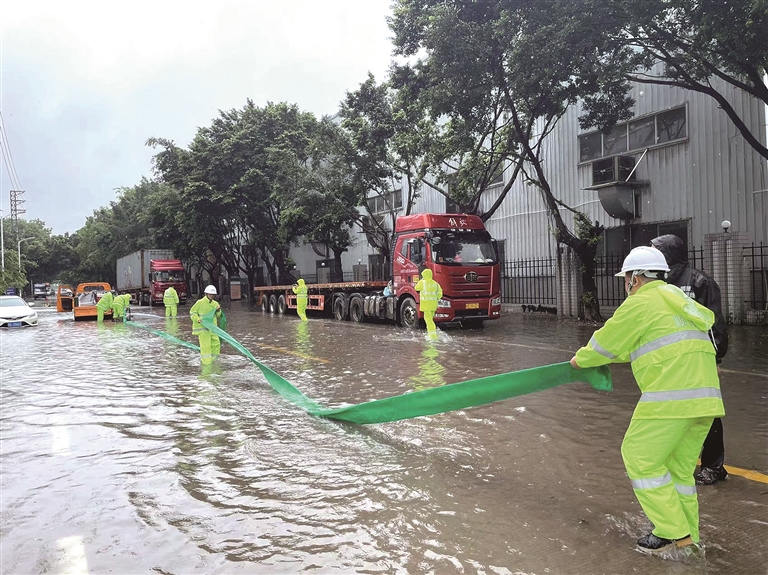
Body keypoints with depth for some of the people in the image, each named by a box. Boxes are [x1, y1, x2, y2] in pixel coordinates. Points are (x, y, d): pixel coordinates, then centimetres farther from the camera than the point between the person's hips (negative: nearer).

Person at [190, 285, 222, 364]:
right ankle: (206, 361, 2)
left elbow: (218, 316, 14)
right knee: (205, 345, -7)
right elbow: (192, 312, -3)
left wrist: (218, 311, -7)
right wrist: (197, 319, -20)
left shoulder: (215, 303, 10)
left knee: (216, 343, 7)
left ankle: (213, 359, 25)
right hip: (202, 327, -6)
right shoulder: (200, 302, -8)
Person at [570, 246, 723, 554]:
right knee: (679, 466, 17)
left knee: (641, 457, 2)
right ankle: (688, 536, 24)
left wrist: (581, 359, 21)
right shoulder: (676, 298, 23)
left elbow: (606, 342, 3)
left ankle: (672, 531, 6)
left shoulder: (640, 303, -5)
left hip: (672, 395, -9)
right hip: (705, 397, 9)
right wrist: (613, 355, 38)